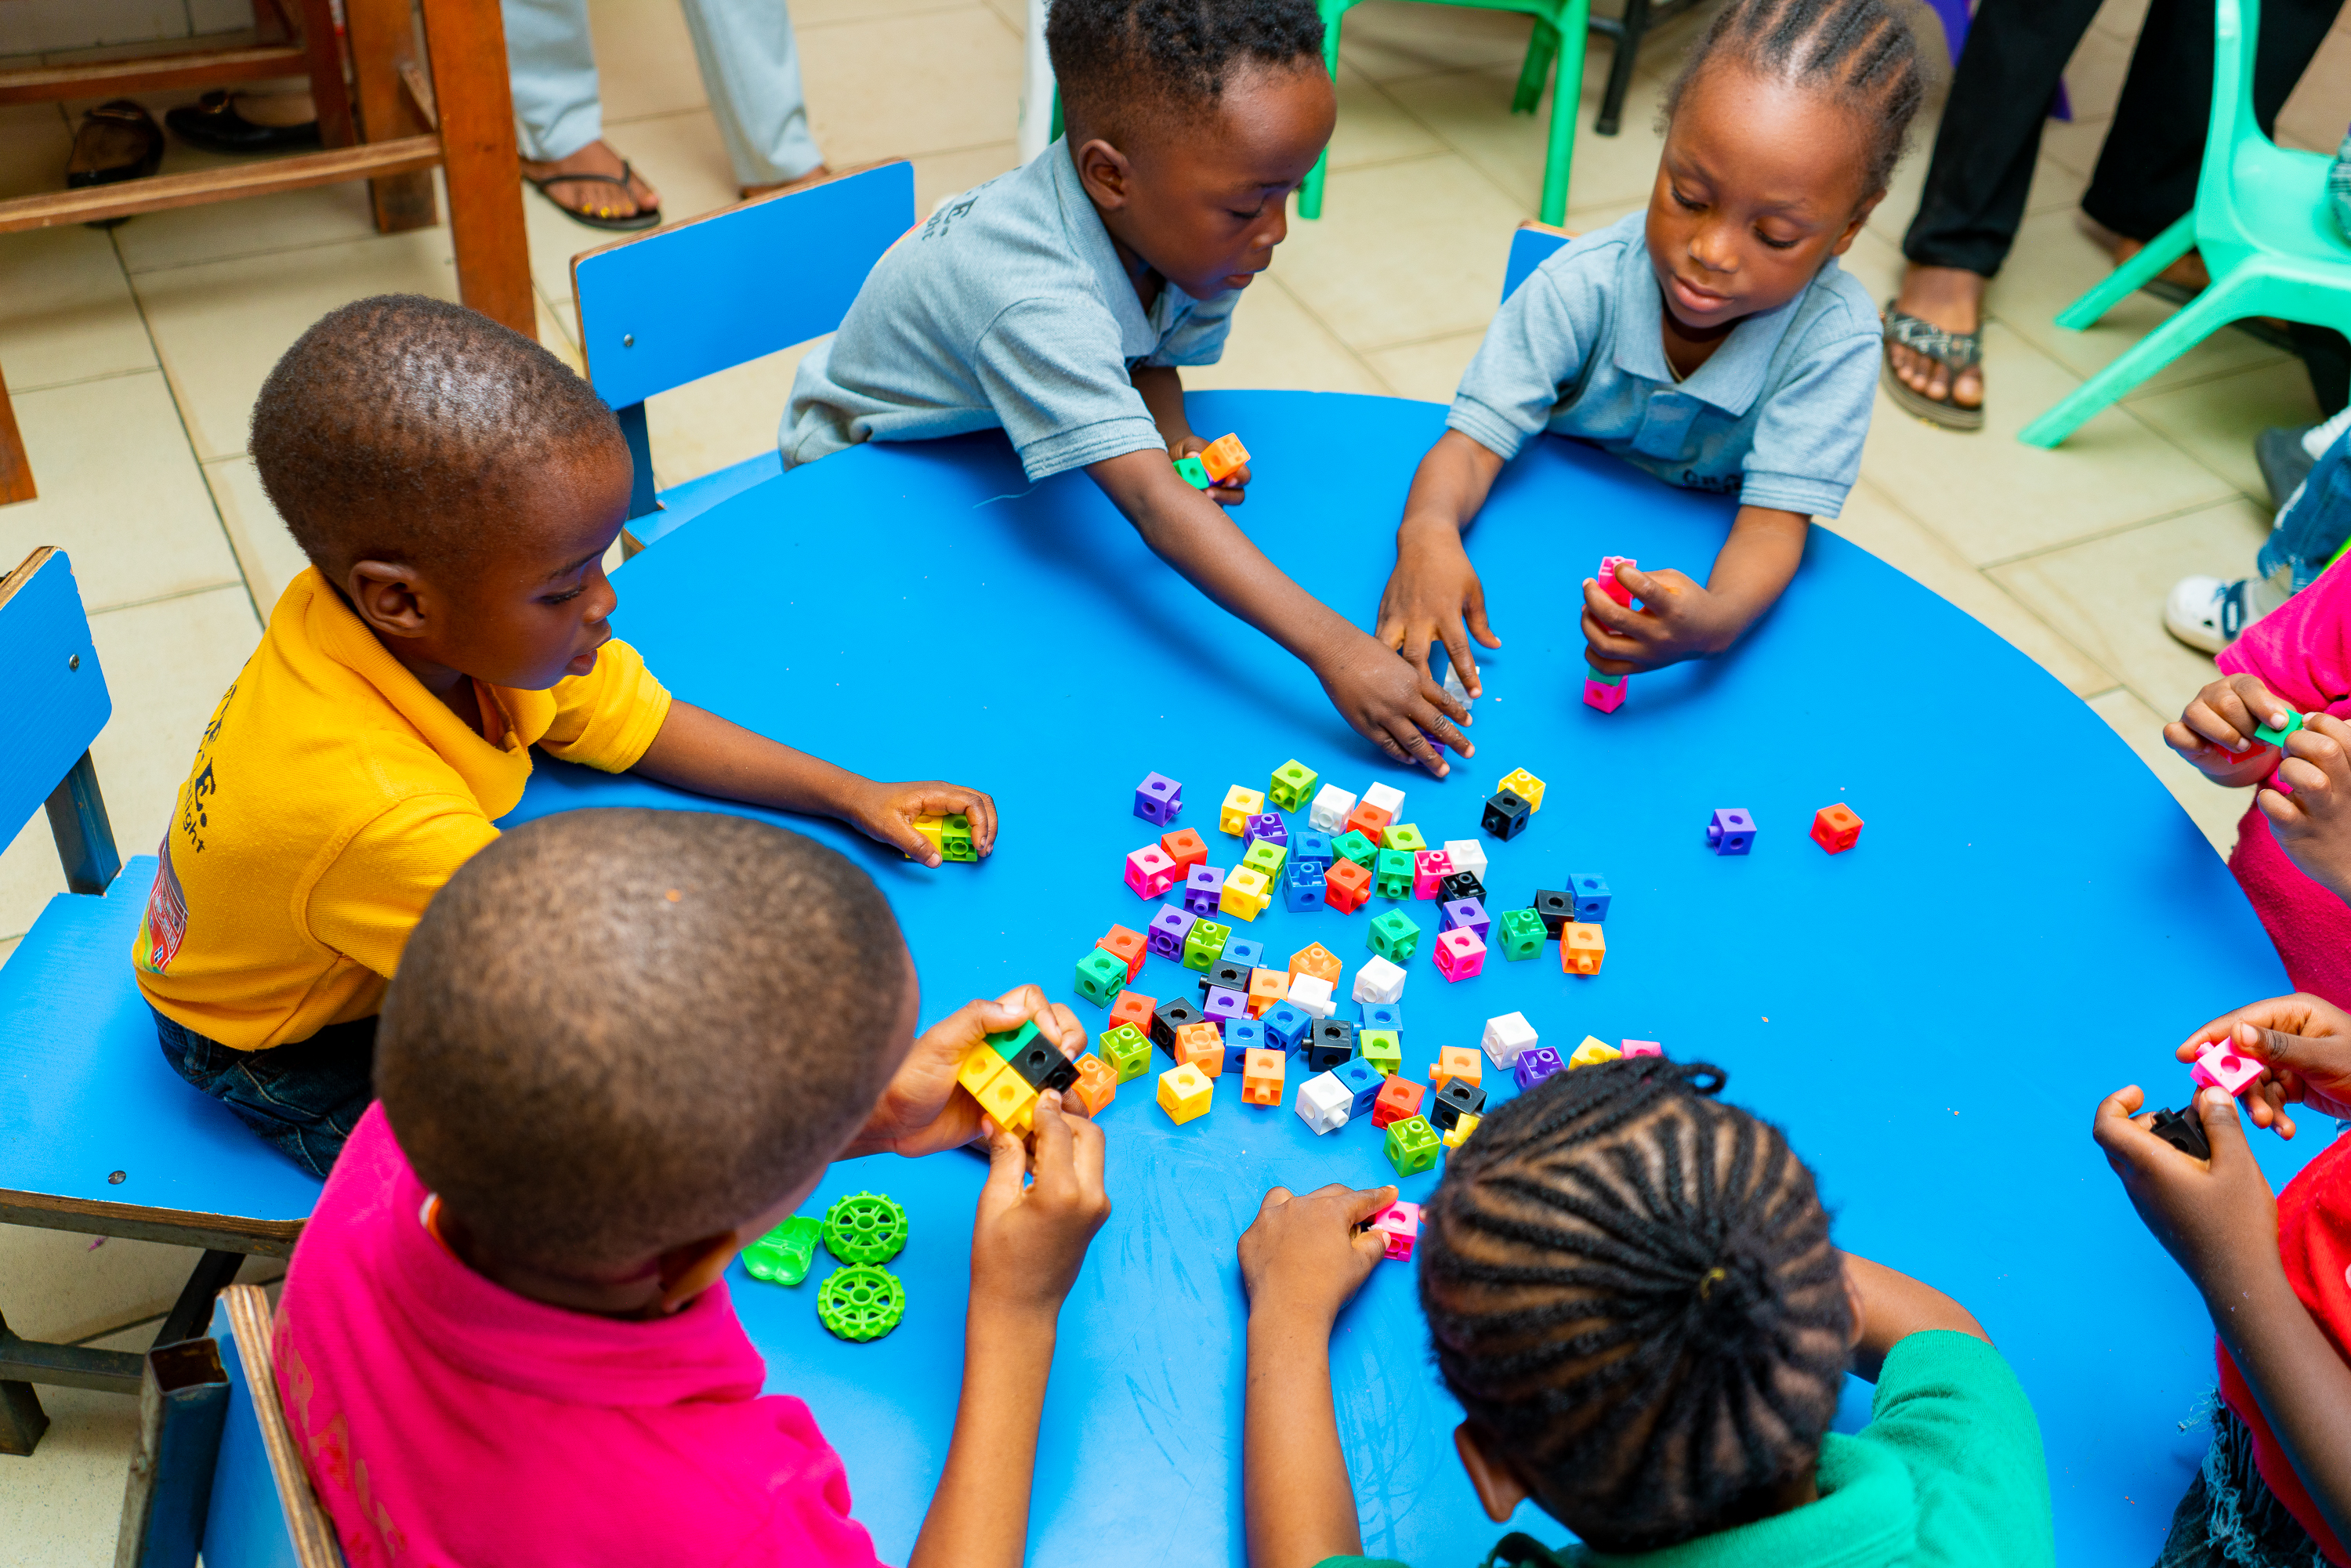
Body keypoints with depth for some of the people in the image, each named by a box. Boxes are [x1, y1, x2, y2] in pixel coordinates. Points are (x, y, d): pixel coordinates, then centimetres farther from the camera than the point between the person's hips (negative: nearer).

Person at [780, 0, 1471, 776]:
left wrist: (1174, 441, -24)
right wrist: (1333, 652, -59)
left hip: (1004, 444, 6)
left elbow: (1152, 358, 1)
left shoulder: (1187, 233, -20)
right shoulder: (1035, 302, -46)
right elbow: (1152, 506, -53)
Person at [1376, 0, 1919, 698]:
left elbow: (1774, 520, -25)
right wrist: (1427, 530, -46)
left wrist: (1716, 619, -50)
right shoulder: (1583, 286, -21)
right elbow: (1475, 440, -21)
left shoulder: (1835, 339, -23)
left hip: (1705, 574, 3)